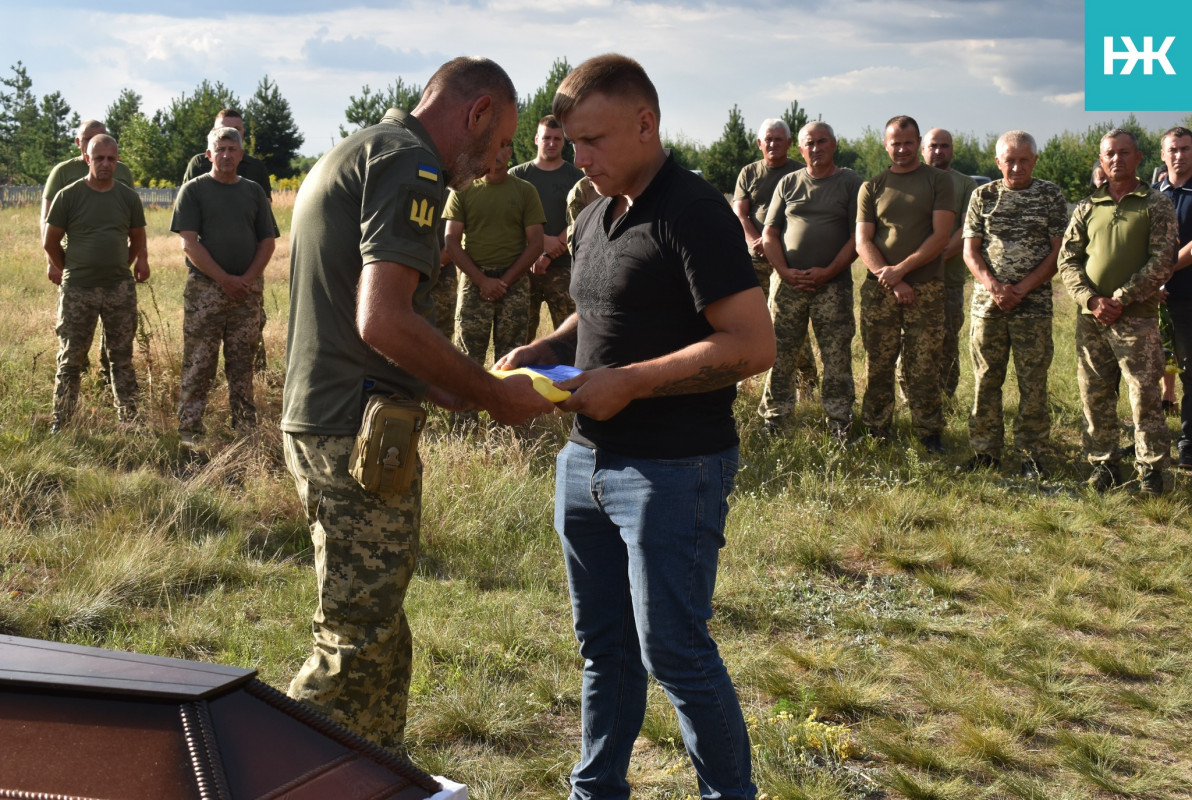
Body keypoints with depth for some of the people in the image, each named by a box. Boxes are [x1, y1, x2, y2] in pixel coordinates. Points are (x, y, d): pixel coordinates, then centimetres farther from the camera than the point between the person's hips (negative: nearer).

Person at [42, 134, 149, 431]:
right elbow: (50, 242, 2)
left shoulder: (128, 197, 5)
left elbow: (137, 239, 15)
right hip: (77, 291, -2)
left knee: (122, 358, 9)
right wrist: (69, 272, 8)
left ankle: (130, 421, 16)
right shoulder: (68, 196, -4)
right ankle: (60, 426, 9)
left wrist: (119, 269, 12)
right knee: (71, 360, 2)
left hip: (120, 289, 2)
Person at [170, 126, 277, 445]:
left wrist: (248, 278, -5)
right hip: (205, 287, -3)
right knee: (198, 364, -4)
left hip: (247, 289, 3)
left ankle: (246, 427, 13)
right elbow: (189, 242, -6)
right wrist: (224, 279, -12)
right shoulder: (193, 190, 2)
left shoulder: (254, 192, 13)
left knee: (242, 364, 8)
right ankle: (189, 429, 0)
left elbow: (267, 241, 10)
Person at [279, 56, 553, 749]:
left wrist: (455, 390, 18)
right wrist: (494, 395, -14)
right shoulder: (411, 166, -12)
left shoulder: (349, 157, 21)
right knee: (360, 645, -4)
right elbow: (383, 321, -24)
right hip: (360, 433, -11)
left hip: (318, 422, 11)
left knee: (382, 639, 17)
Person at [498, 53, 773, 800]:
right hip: (588, 459, 8)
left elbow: (753, 344, -21)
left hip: (674, 469, -8)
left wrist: (630, 382, -22)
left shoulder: (692, 213, -15)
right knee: (604, 644, 16)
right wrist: (543, 352, 7)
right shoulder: (596, 220, 12)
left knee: (674, 650, -1)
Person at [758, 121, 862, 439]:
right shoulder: (788, 183, 13)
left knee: (837, 357, -1)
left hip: (833, 284, -2)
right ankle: (773, 417, 13)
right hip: (788, 282, 2)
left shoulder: (851, 183, 5)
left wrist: (828, 272, -11)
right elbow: (769, 234, 10)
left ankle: (839, 422, 7)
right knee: (780, 353, 3)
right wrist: (785, 272, -5)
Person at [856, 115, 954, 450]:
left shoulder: (938, 181, 6)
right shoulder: (872, 187, 11)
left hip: (926, 288, -2)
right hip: (879, 290, 2)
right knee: (878, 365, 4)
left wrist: (901, 269, -12)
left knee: (924, 368, -1)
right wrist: (890, 281, -10)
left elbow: (941, 235, -3)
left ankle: (929, 433, 9)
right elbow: (863, 242, 4)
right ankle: (875, 431, 14)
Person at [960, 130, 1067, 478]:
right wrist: (992, 285, -13)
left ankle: (1032, 455, 10)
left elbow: (1057, 252, -2)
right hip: (987, 303, 2)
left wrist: (1021, 289, -11)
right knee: (986, 380, 6)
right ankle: (985, 450, 15)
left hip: (1034, 304, -2)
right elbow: (970, 250, 5)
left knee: (1033, 383, 1)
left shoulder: (1051, 195, 2)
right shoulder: (983, 196, 7)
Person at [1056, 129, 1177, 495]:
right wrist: (1091, 300, -8)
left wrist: (1121, 299, -13)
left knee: (1144, 394, -3)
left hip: (1137, 317, -3)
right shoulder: (1087, 207, 12)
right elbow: (1067, 260, 8)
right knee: (1095, 395, 7)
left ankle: (1151, 468, 8)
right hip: (1090, 317, 3)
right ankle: (1104, 464, 18)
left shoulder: (1156, 204, 3)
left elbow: (1162, 261, -5)